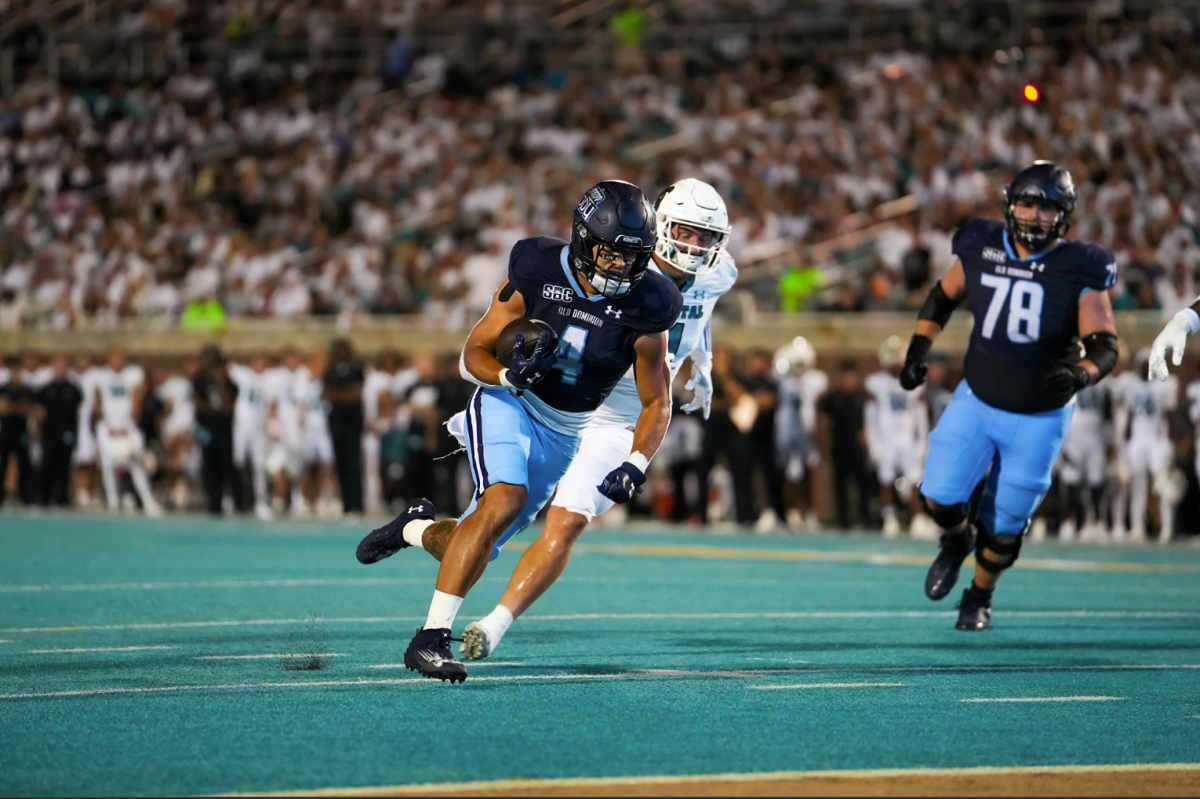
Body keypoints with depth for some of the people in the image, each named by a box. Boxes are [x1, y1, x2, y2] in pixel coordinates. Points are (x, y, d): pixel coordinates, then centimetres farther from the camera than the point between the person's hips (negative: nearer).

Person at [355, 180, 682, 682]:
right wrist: (510, 375, -29)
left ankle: (418, 528, 40)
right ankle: (431, 639, -28)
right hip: (507, 403, -3)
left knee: (476, 549, 3)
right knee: (505, 500, -32)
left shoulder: (644, 310, -14)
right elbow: (473, 355, -7)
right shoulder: (537, 274, -17)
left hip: (562, 434, 3)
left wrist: (635, 466, -20)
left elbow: (656, 403, -3)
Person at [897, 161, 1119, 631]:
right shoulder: (981, 252, -8)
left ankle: (980, 596, 36)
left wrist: (1080, 375, -40)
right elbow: (942, 297, 11)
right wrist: (919, 349, 0)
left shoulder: (1079, 273, -17)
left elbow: (1105, 346, -20)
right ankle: (958, 539, 26)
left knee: (1003, 527, 6)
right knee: (940, 498, -12)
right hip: (976, 402, 2)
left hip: (1038, 419, -2)